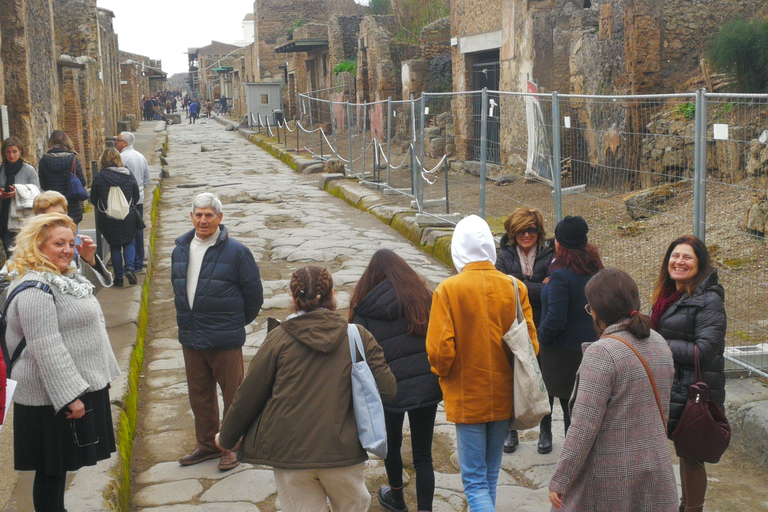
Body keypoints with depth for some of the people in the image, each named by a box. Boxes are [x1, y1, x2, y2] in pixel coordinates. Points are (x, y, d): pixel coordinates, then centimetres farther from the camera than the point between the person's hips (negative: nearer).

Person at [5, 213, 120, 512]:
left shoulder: (63, 277, 11)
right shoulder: (35, 288, -20)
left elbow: (93, 287, 33)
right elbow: (47, 349, -25)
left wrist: (89, 260, 14)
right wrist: (70, 396, -26)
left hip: (78, 387, 10)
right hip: (54, 398, -10)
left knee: (61, 465, 19)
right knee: (52, 469, 2)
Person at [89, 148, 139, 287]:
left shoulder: (99, 178, -8)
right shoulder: (129, 176, -5)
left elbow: (93, 200, 0)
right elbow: (136, 197, 5)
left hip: (106, 219, 0)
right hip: (128, 218, 1)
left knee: (114, 246, 12)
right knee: (129, 243, 17)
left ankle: (119, 277, 12)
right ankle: (129, 267, -6)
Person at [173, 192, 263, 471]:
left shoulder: (235, 251, -11)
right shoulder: (180, 250, 6)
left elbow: (254, 294, -5)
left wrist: (236, 323, 3)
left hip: (225, 340, -5)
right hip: (191, 338, 6)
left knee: (233, 395, 6)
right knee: (199, 395, 16)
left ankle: (233, 446, 22)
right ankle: (206, 444, 32)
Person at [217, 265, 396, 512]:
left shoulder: (279, 338, -3)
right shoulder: (358, 336, -1)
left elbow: (248, 396, 0)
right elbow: (388, 390, -4)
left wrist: (226, 437, 15)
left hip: (290, 452, 0)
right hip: (342, 450, 1)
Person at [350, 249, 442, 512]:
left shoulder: (365, 308, -5)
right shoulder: (424, 298, 1)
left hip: (390, 389, -1)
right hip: (426, 386, 1)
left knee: (392, 445, 23)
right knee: (423, 454, 8)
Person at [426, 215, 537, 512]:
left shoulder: (448, 290, -15)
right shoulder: (514, 287, -5)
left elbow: (439, 349, -17)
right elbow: (531, 342, -1)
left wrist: (444, 374, 4)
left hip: (467, 398, -4)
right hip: (504, 396, 4)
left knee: (475, 480, 2)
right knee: (491, 474, 21)